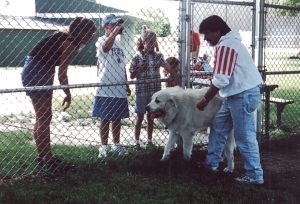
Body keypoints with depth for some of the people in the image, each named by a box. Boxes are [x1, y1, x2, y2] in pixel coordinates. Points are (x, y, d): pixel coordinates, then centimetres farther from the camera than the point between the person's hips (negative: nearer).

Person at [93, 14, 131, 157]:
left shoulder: (119, 43, 16)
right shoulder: (101, 40, -6)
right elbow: (106, 47, -33)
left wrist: (126, 85, 18)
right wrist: (116, 30, -30)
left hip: (120, 89, 6)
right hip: (106, 89, -6)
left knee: (117, 118, 13)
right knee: (105, 119, 1)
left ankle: (116, 145, 23)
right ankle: (104, 146, 10)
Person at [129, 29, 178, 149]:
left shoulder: (158, 56, 2)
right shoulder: (137, 58, -4)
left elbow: (168, 67, -6)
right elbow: (132, 76, 0)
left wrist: (176, 77, -18)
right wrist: (140, 69, -16)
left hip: (155, 92, 2)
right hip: (141, 92, -2)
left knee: (150, 117, 12)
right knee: (140, 118, 5)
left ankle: (149, 141, 24)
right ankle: (137, 142, 16)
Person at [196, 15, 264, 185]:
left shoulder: (225, 46, -17)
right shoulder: (229, 42, 16)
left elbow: (221, 80, -21)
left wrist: (205, 99, -11)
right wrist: (209, 96, 16)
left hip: (243, 94, -11)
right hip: (236, 94, 11)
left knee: (244, 136, -3)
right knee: (219, 127, 17)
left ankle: (255, 175, 6)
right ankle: (212, 162, 28)